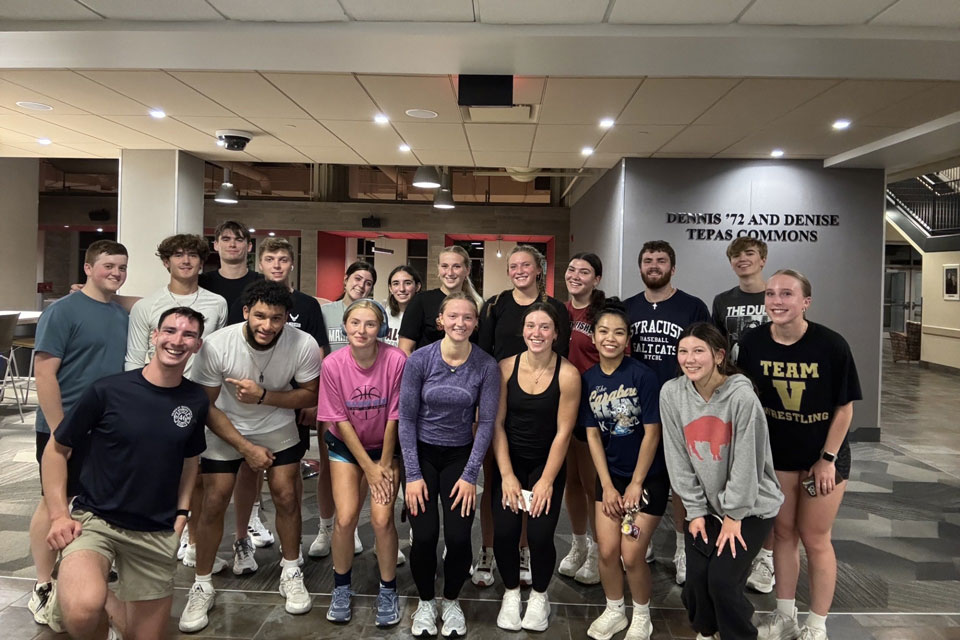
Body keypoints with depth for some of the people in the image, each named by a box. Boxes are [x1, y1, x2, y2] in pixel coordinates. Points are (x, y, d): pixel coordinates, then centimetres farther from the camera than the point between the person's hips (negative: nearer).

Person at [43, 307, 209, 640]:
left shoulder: (196, 400, -1)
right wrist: (59, 514, -8)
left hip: (158, 533, 4)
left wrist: (181, 513, 6)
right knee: (83, 612, -33)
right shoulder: (107, 390, -12)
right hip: (95, 519, -3)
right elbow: (57, 449, -1)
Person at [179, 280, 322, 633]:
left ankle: (291, 573, 22)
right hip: (225, 430, -1)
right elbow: (206, 406, -17)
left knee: (286, 496, -1)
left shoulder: (304, 345, -26)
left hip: (279, 429, 1)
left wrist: (263, 396, -29)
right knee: (214, 504, -2)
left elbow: (310, 394, -13)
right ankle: (202, 586, 18)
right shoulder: (216, 346, -29)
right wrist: (245, 447, -19)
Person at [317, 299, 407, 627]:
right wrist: (369, 468, -11)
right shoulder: (333, 364, -18)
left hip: (385, 446, -1)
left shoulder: (396, 360, -23)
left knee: (382, 520, -10)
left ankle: (388, 591, 15)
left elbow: (394, 416, -15)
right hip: (346, 447, 1)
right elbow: (340, 421, -12)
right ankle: (341, 588, 19)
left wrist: (385, 464, -8)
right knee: (345, 518, -8)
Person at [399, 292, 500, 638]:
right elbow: (406, 419, -9)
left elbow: (486, 422, -7)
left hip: (460, 456, 1)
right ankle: (425, 601, 22)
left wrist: (470, 475, -9)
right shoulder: (419, 359, -14)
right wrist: (413, 475, -10)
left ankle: (452, 601, 23)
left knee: (459, 536, -7)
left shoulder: (487, 366, -11)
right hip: (422, 453, 0)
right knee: (424, 535, -7)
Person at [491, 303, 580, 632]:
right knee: (504, 532, -8)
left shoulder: (568, 374, -14)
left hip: (548, 463, -1)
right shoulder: (506, 367, -9)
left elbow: (563, 432, -12)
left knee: (540, 535, -11)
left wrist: (547, 481, -11)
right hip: (509, 460, 2)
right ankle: (511, 592, 21)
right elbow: (497, 423, -6)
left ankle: (539, 596, 20)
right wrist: (507, 475, -9)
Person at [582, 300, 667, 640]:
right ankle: (614, 611, 30)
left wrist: (636, 484, -11)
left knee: (631, 556, -3)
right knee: (607, 551, 3)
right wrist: (607, 486, -5)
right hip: (610, 475, 4)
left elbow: (652, 434, -14)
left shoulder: (642, 375, -17)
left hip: (648, 476, -4)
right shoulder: (588, 378, -4)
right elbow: (592, 435, -1)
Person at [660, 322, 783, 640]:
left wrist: (734, 515, -11)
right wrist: (696, 510, -4)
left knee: (722, 580, -10)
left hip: (751, 506, -3)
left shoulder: (742, 396, -23)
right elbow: (678, 458, -5)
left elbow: (746, 461, -18)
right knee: (695, 579, 0)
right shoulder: (671, 393, -10)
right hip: (707, 504, 4)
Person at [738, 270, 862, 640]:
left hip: (823, 457, -3)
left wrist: (827, 459, -12)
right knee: (783, 532, 15)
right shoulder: (752, 344, -12)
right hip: (777, 456, 3)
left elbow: (844, 407, -12)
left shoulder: (831, 345, -20)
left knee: (815, 539, 7)